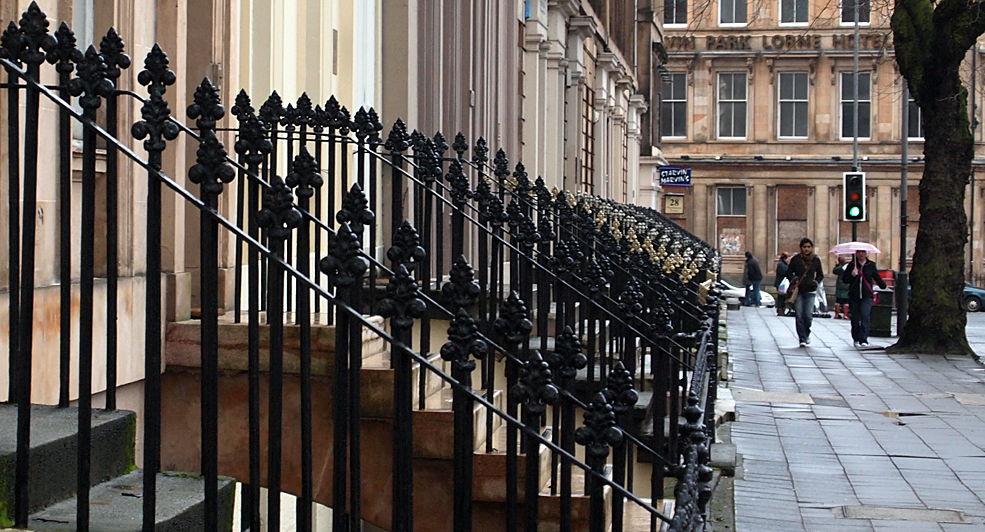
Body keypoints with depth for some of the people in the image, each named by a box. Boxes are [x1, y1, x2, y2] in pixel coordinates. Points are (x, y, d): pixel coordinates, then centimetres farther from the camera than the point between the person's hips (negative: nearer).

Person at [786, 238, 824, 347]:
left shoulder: (816, 260, 6)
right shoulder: (795, 259, 1)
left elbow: (820, 275, 17)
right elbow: (789, 272, 9)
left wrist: (816, 282, -2)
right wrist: (793, 279, -10)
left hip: (810, 292, 0)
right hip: (798, 291, 0)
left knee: (808, 315, -9)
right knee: (799, 316, -6)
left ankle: (806, 334, 19)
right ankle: (802, 339, 2)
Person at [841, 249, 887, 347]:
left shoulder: (871, 265, 7)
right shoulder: (852, 265, 6)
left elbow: (877, 277, 21)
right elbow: (844, 279, 2)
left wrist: (884, 286, 27)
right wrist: (852, 275, -14)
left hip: (867, 296, -1)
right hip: (854, 296, 1)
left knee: (865, 316, -15)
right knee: (855, 318, 5)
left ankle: (863, 339, -16)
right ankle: (856, 339, 18)